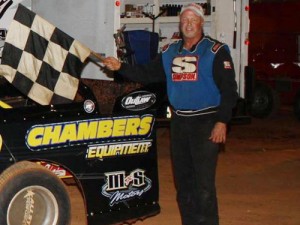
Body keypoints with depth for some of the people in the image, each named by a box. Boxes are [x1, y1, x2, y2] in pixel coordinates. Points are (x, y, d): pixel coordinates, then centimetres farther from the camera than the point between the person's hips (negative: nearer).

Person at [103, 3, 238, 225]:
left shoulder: (216, 52, -5)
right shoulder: (170, 52, 13)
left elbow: (229, 90, -8)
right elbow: (148, 74, 15)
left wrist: (222, 121, -15)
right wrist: (121, 67, 3)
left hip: (205, 123, -6)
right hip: (179, 122, 6)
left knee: (203, 182, -10)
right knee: (182, 178, 13)